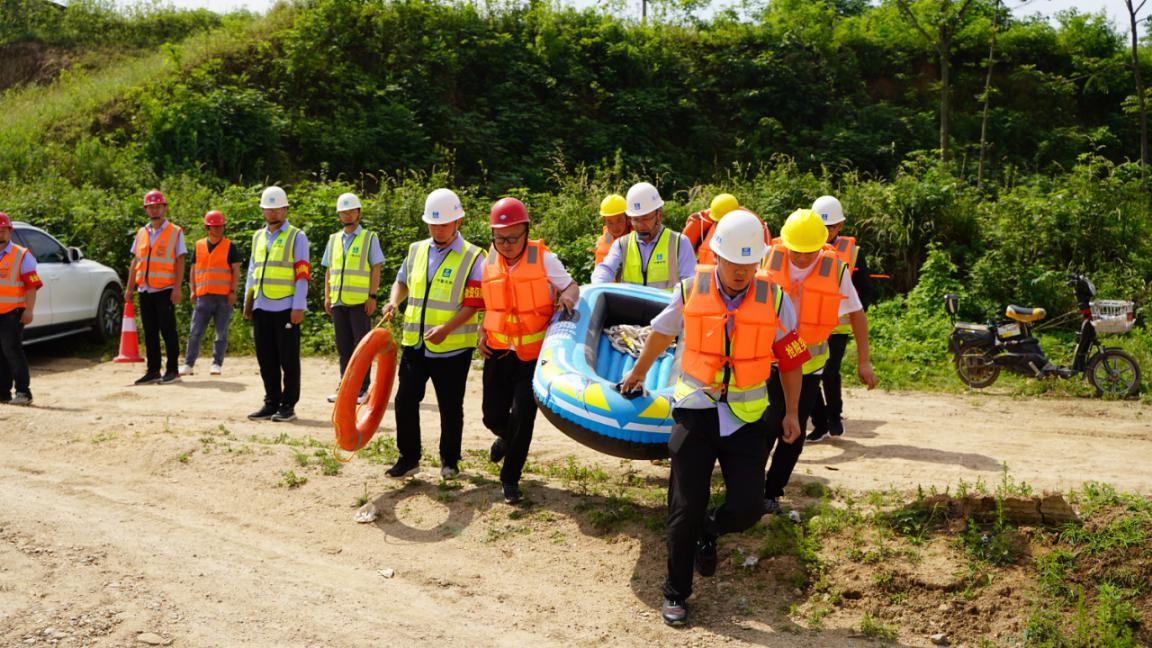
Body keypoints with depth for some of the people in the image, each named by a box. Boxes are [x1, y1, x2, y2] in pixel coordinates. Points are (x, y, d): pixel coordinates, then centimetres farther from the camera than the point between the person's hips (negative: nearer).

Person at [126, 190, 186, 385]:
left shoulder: (175, 232, 0)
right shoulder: (141, 233, 15)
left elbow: (180, 262, -5)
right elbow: (135, 262, 16)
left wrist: (177, 288, -13)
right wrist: (129, 288, 9)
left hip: (165, 289, -5)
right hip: (145, 290, 5)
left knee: (168, 330, -3)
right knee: (150, 332, 8)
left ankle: (172, 369, 3)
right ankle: (153, 371, 14)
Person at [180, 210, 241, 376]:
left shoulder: (229, 247, 5)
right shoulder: (199, 246, 12)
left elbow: (236, 271, 2)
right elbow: (193, 270, 16)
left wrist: (233, 291, -8)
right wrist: (192, 290, 6)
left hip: (224, 297, -2)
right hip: (203, 296, 2)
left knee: (222, 333, 1)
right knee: (195, 333, 0)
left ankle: (216, 364, 8)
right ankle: (188, 364, 4)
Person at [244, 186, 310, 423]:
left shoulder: (296, 237, -1)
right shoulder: (258, 237, 16)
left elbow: (302, 274, -6)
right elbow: (252, 270, 21)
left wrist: (298, 307, -13)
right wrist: (247, 302, 13)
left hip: (286, 308, -5)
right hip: (261, 308, 6)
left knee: (288, 360, 0)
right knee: (266, 360, 9)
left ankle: (288, 405, 6)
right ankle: (271, 403, 18)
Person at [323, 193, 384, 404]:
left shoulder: (369, 238, 2)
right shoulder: (334, 240, 15)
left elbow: (376, 269, -3)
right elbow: (328, 270, 16)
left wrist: (372, 296, -11)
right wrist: (327, 296, 8)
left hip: (360, 302, -5)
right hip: (338, 301, 5)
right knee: (343, 346, 8)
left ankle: (363, 389, 2)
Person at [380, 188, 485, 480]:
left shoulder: (472, 258, -9)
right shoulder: (416, 250, 7)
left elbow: (473, 305, -13)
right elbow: (402, 281, 22)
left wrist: (446, 329, -25)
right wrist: (394, 301, 0)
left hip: (452, 347, -4)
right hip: (415, 344, 4)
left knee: (450, 407, 8)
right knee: (405, 401, 5)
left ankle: (450, 460, 24)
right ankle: (409, 457, 20)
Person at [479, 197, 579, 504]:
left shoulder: (543, 258, -9)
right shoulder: (488, 262, 2)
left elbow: (571, 286, 1)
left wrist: (568, 296, -23)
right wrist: (483, 333, 4)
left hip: (533, 354, -3)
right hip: (498, 352, 3)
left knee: (522, 416, -6)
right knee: (493, 415, 7)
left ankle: (510, 477, 13)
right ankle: (506, 437, 45)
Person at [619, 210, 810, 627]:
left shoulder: (775, 300, -7)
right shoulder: (691, 291, -7)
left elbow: (790, 359, 5)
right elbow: (662, 333, 12)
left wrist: (791, 413, 10)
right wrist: (637, 374, 26)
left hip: (746, 416, 1)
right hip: (695, 409, 0)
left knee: (746, 508, -4)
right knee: (686, 509, 2)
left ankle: (709, 532, 32)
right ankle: (676, 594, 20)